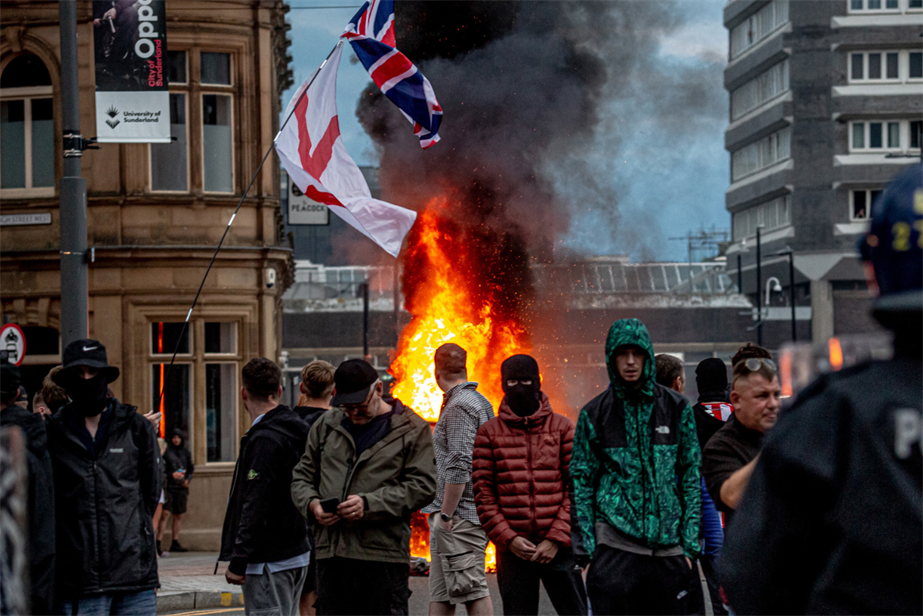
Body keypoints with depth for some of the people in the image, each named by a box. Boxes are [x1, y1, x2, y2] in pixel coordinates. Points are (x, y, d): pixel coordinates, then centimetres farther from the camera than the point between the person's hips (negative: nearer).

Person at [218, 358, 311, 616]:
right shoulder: (299, 432, 12)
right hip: (297, 554, 10)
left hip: (269, 563, -10)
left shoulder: (264, 440, -17)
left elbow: (255, 507, -22)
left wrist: (238, 562, -18)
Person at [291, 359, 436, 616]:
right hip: (331, 554, 4)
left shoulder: (412, 429, 3)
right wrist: (312, 504, -3)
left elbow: (423, 486, -5)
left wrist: (369, 504, -15)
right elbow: (302, 476, 20)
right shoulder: (326, 425, 16)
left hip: (383, 556, -4)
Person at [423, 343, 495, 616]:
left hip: (459, 516, -10)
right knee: (440, 593, 11)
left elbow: (459, 467, -21)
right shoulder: (481, 402, 17)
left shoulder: (459, 407, -14)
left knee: (472, 590, -9)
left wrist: (445, 514, -17)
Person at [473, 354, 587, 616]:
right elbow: (483, 493, 3)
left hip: (557, 546, -1)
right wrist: (508, 539, -7)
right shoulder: (489, 432, 7)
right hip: (512, 547, 1)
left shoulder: (562, 428, 6)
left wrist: (557, 538, -8)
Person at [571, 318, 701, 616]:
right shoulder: (595, 413, 6)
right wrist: (585, 547, -2)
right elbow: (581, 482, 6)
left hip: (667, 545, 2)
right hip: (614, 544, -2)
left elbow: (692, 477, 9)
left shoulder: (676, 408, 8)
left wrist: (690, 544, 2)